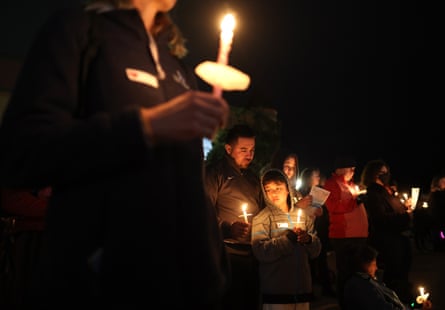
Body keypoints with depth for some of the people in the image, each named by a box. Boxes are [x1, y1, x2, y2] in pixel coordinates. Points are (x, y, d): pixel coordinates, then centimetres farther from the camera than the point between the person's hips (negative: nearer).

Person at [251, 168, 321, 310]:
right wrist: (289, 238, -19)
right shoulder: (262, 218, -1)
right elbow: (260, 251, -15)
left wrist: (308, 239, -11)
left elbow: (316, 250, 10)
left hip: (303, 287, 4)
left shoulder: (302, 215, 11)